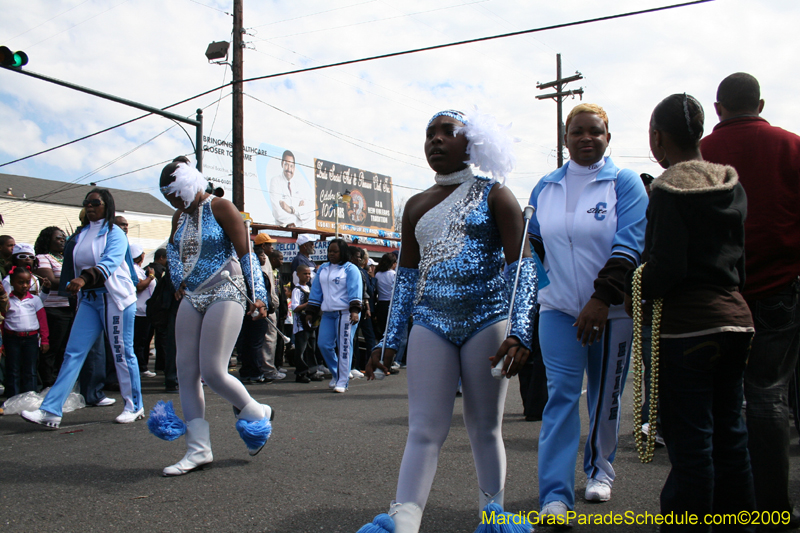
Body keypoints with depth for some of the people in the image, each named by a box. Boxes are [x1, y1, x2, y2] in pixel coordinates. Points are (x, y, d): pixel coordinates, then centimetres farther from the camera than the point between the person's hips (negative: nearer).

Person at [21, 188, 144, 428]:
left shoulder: (114, 233, -5)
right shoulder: (80, 235, 15)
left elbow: (109, 262, -23)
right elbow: (73, 266, 17)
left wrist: (84, 278, -38)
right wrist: (73, 285, -1)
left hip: (114, 297, -6)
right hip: (88, 299, 6)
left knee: (122, 353, 1)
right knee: (73, 353, 0)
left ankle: (134, 407, 14)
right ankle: (50, 411, -1)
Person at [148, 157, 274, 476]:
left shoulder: (220, 207, -7)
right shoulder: (180, 216, 14)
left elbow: (246, 253, -11)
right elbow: (172, 249, 33)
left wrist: (258, 295, -17)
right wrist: (179, 281, 20)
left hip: (225, 295, -8)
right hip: (192, 298, 8)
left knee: (213, 372, -14)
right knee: (186, 372, 1)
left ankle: (258, 414, 13)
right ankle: (199, 450, 7)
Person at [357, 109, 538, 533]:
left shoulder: (494, 196, 3)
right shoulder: (416, 206, 15)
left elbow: (521, 267, -5)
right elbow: (406, 277, 16)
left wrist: (520, 332, -17)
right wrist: (388, 342, 11)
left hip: (486, 322, -3)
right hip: (431, 325, 3)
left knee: (485, 429, 7)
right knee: (424, 430, -5)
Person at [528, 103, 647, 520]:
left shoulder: (625, 182, -3)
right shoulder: (545, 187, 7)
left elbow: (629, 244, -13)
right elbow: (531, 242, 19)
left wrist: (601, 298, -22)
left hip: (612, 309, -1)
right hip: (559, 307, 1)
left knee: (605, 395, 11)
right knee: (561, 393, -7)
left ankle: (600, 470, 34)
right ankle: (555, 494, -4)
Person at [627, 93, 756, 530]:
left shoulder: (669, 189, -12)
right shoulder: (732, 185, 10)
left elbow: (667, 268, -18)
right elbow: (741, 259, 13)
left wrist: (635, 289, -1)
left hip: (687, 324, -7)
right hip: (735, 317, 7)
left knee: (690, 441, 0)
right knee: (729, 433, 16)